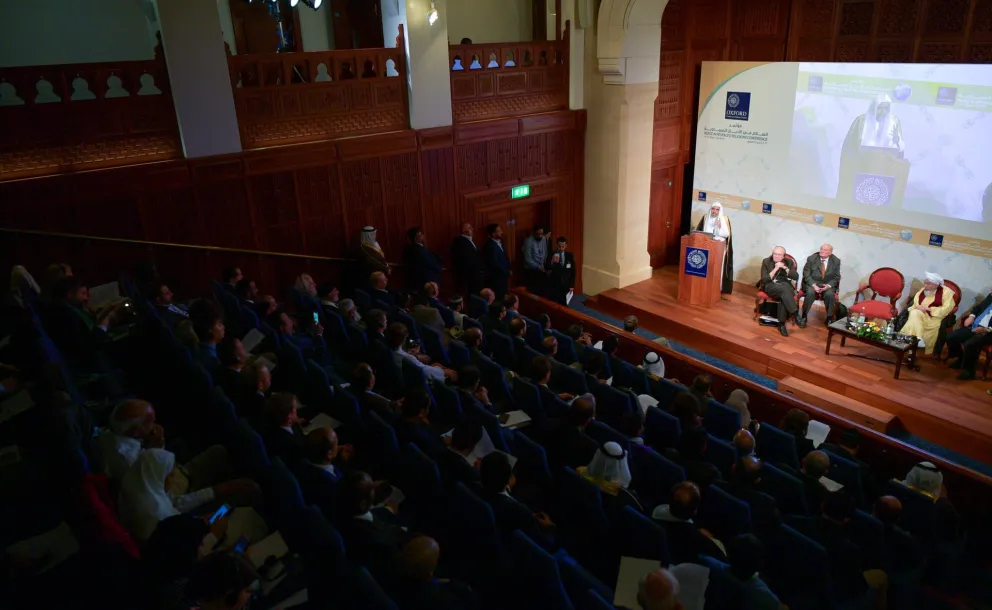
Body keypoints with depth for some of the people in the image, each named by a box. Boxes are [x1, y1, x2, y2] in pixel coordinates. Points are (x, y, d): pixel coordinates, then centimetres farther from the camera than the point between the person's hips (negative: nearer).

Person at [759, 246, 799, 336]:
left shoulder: (789, 262, 11)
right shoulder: (766, 261, 5)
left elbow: (796, 277, 0)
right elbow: (764, 279, -5)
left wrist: (785, 268, -11)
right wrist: (776, 269, -13)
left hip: (786, 286, 2)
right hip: (770, 286, -1)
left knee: (784, 296, -36)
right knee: (784, 288, -37)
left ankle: (781, 324, -32)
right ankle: (795, 313, -39)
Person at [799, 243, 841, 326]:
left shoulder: (836, 261, 0)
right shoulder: (811, 258, -4)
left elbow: (836, 277, 2)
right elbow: (806, 275, -5)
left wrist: (829, 285, -18)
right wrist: (814, 285, -21)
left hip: (828, 284, 1)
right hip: (812, 283, -1)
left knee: (830, 294, -31)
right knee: (810, 293, -33)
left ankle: (829, 318, -13)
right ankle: (803, 317, -21)